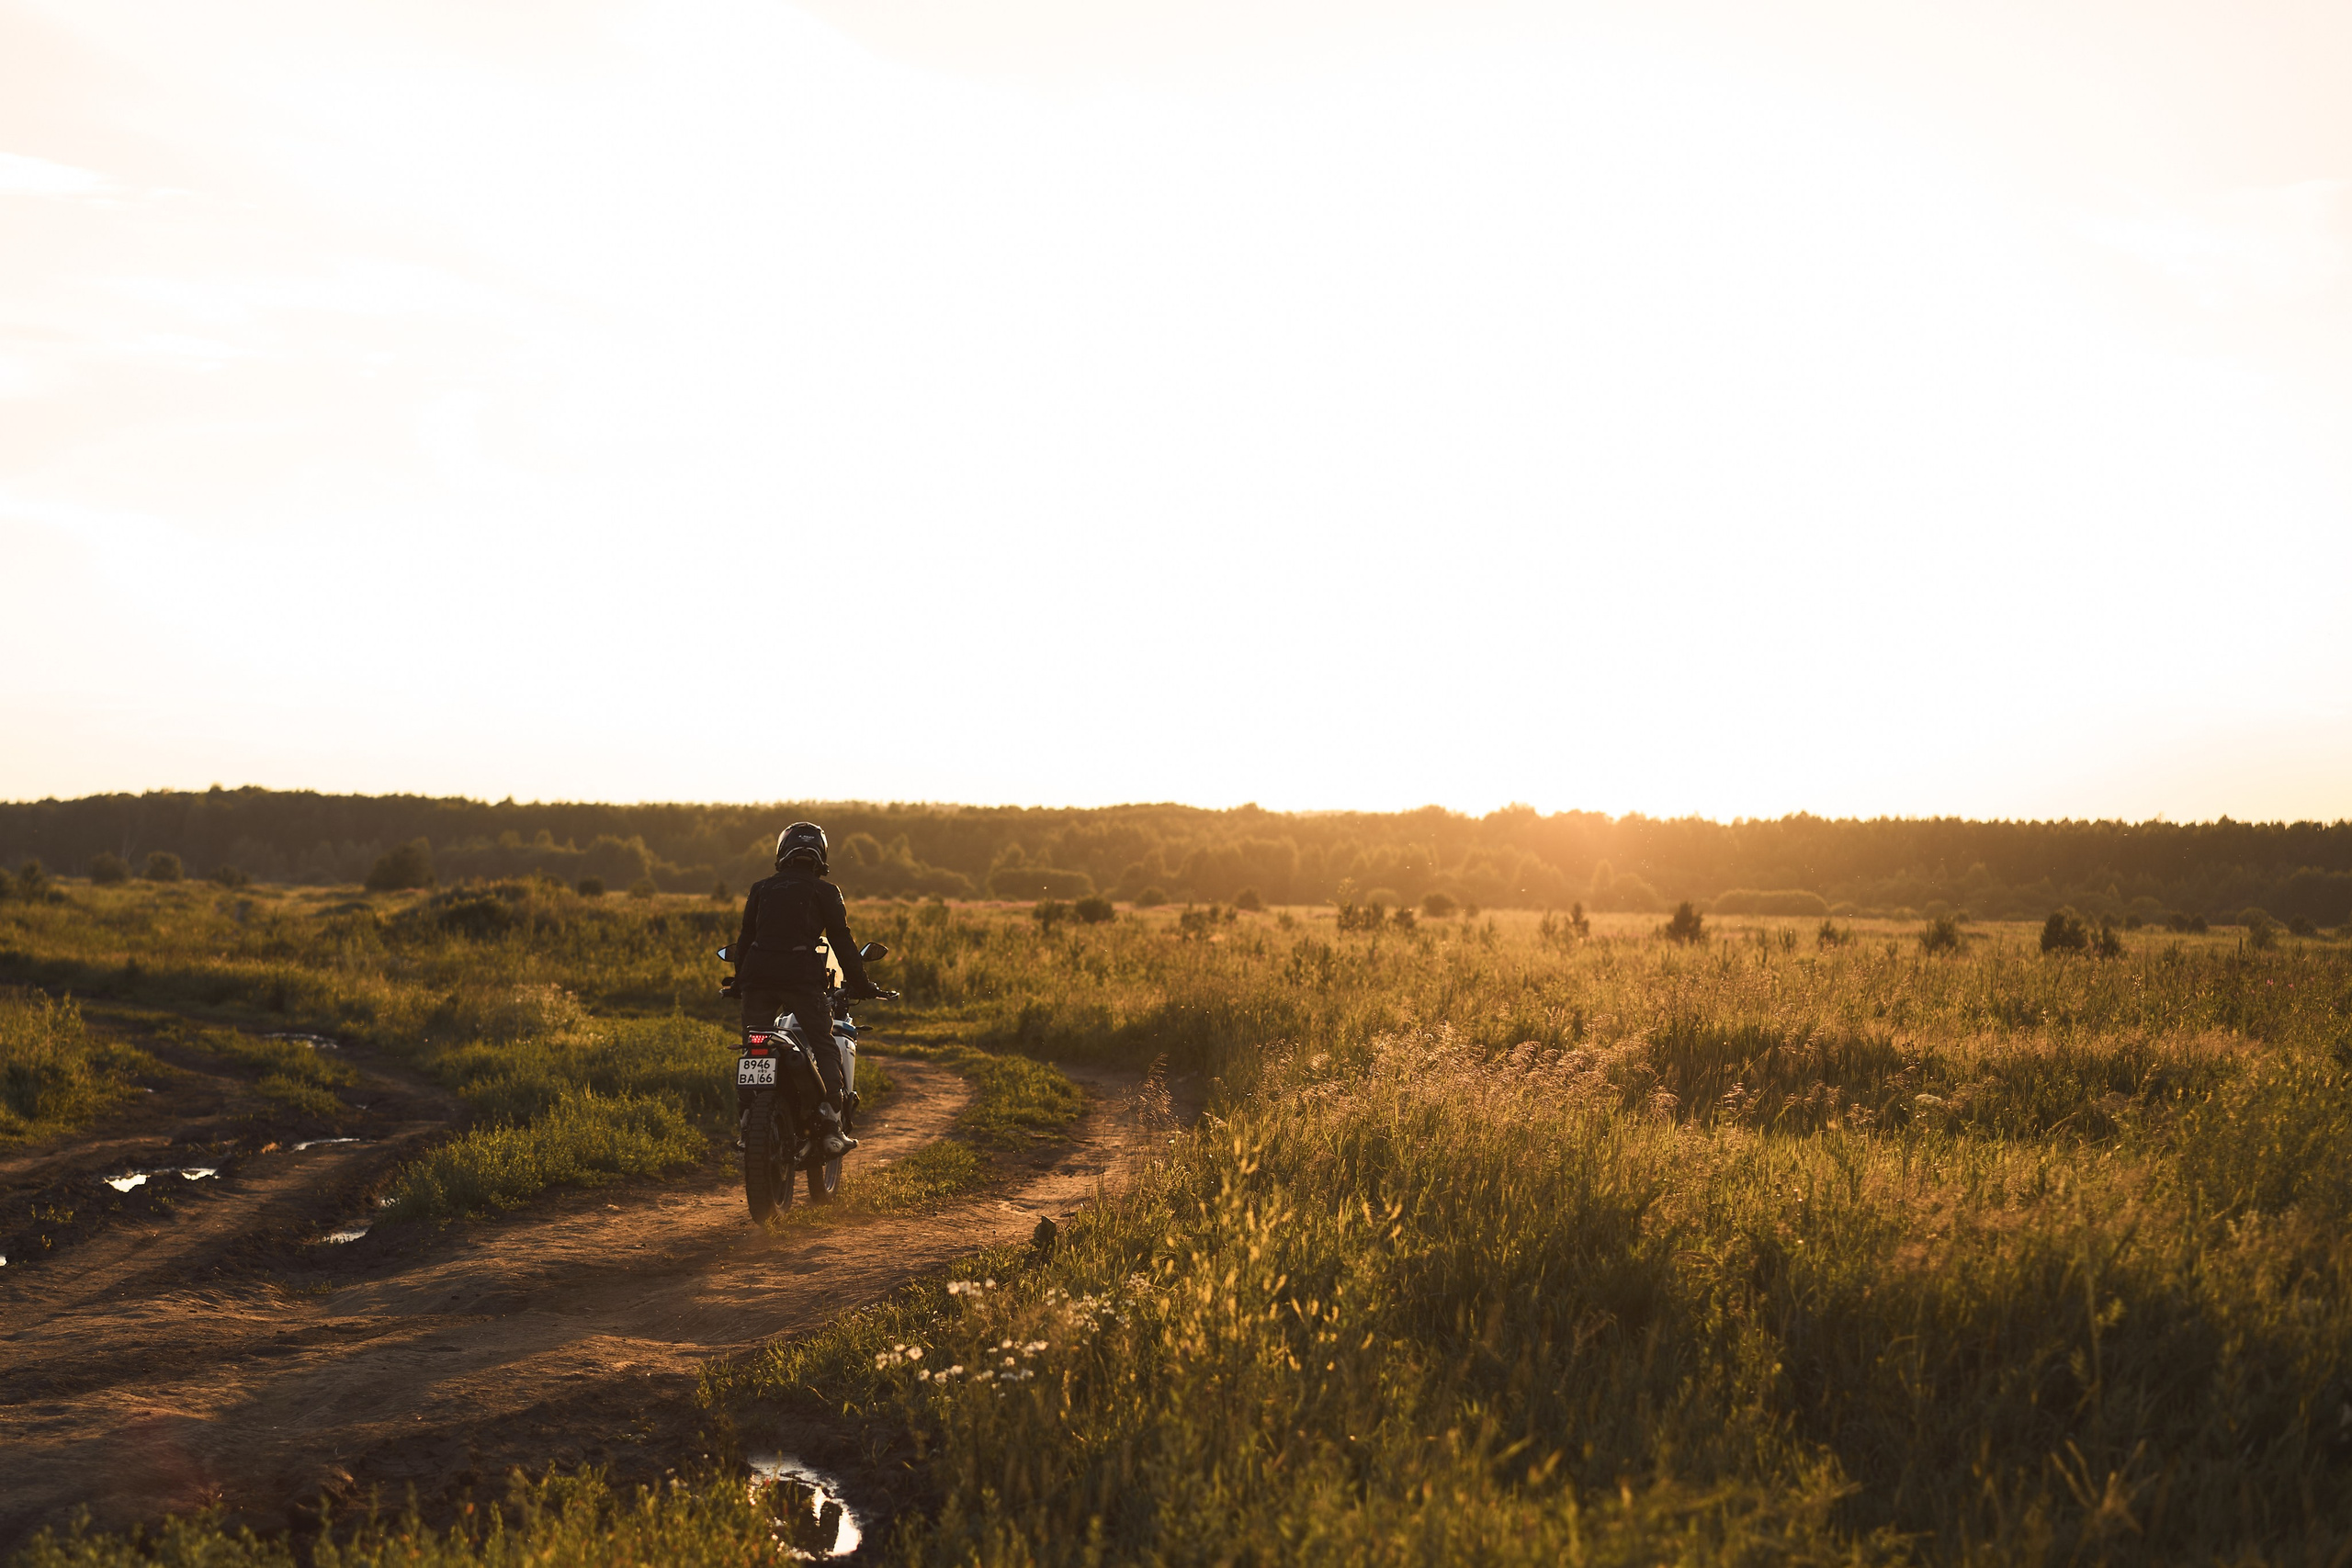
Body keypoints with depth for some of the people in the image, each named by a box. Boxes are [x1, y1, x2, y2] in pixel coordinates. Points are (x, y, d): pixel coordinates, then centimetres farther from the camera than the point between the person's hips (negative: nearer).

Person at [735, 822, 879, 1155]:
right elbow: (841, 941, 6)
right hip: (801, 976, -3)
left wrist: (740, 980, 31)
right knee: (824, 1046, 2)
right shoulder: (824, 891, 9)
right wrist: (860, 983, 13)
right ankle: (832, 1128, -9)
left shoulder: (762, 889, 18)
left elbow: (746, 937, 21)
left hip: (758, 976, 3)